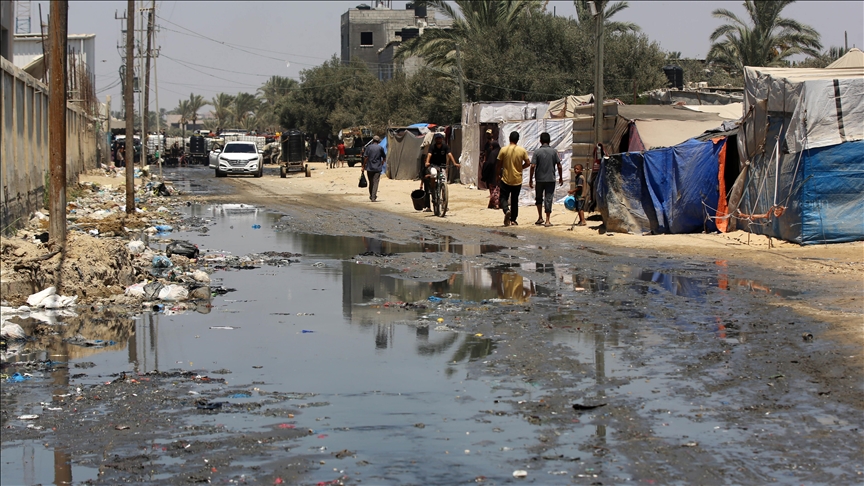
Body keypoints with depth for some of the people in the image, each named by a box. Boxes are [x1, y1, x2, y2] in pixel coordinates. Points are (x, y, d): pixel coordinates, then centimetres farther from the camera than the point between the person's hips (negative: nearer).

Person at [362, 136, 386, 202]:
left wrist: (363, 166, 0)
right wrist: (382, 163, 24)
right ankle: (373, 197, -12)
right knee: (375, 183, -3)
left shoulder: (368, 147, -1)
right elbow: (384, 158, 7)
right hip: (378, 168, -1)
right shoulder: (380, 148, 0)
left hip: (369, 168, 1)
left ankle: (371, 196, 24)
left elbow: (365, 157, -6)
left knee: (371, 183, 13)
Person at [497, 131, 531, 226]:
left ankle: (506, 210, -22)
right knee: (515, 200, 13)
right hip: (517, 180, 2)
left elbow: (499, 165, -3)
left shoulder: (503, 150, -7)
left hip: (505, 180, -2)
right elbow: (528, 163, -2)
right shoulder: (522, 150, -4)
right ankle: (513, 220, 15)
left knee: (504, 198, 6)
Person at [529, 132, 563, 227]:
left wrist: (530, 179, -2)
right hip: (551, 179, 0)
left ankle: (540, 217, 17)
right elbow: (559, 165, -1)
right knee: (548, 199, 1)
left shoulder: (537, 152, -5)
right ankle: (548, 221, -2)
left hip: (540, 179, 0)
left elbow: (533, 166, -9)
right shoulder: (554, 151, -2)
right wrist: (561, 177, 11)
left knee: (539, 198, 19)